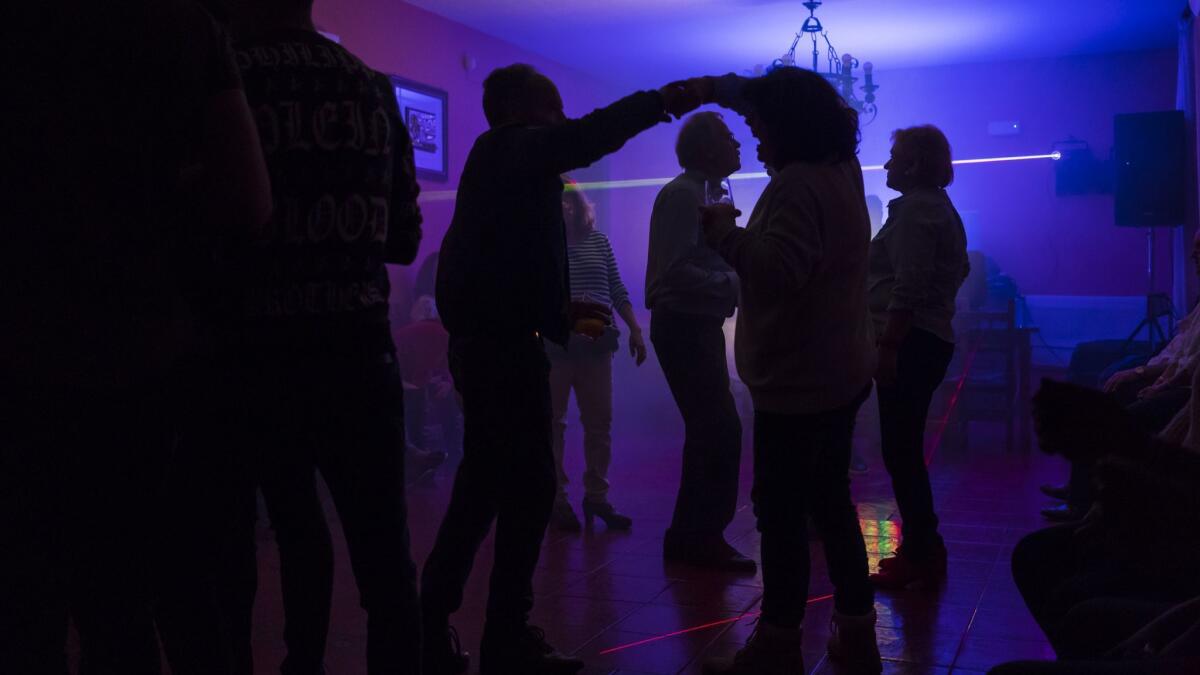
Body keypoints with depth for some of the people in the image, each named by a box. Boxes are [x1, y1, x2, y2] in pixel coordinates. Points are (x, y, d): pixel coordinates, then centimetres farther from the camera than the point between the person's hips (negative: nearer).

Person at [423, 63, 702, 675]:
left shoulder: (500, 160, 21)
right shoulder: (513, 149, -6)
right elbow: (585, 139, -27)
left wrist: (558, 313, 17)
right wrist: (661, 101, -26)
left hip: (485, 342, 10)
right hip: (502, 347, -10)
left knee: (483, 486, 14)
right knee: (528, 487, -5)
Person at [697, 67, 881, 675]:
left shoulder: (797, 185, -20)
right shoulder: (842, 170, 10)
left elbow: (779, 271, -34)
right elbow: (796, 108, 27)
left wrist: (725, 234, -21)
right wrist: (728, 89, 22)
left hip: (798, 380, -10)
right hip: (838, 371, 10)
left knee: (781, 512, -1)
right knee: (830, 502, 16)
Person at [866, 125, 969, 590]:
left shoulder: (913, 209, -13)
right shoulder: (939, 207, 19)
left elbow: (907, 289, -21)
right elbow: (960, 270, 25)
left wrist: (888, 346, -22)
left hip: (909, 343, -11)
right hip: (930, 338, 11)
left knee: (900, 451, -7)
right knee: (906, 449, 15)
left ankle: (922, 555, 0)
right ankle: (921, 548, 23)